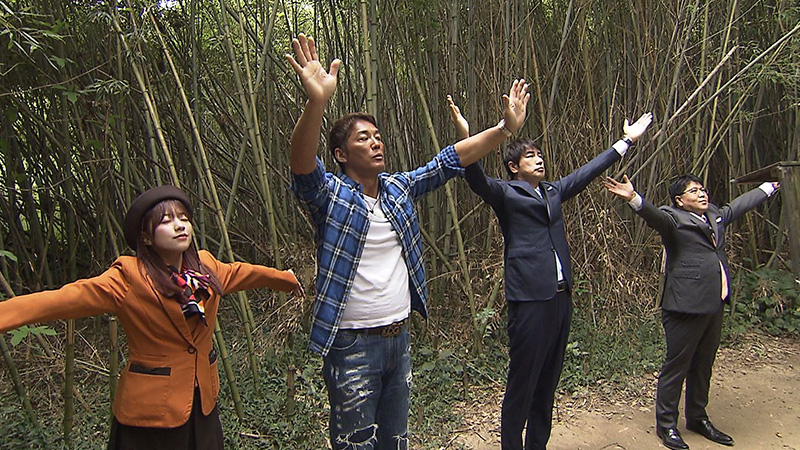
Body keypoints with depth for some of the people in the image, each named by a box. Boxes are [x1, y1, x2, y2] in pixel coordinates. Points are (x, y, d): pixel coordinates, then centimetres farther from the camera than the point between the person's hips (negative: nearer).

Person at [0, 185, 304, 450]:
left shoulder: (206, 268, 0)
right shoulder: (128, 280, -16)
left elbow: (243, 273, 16)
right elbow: (64, 299, -26)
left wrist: (287, 279, 30)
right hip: (150, 409, -5)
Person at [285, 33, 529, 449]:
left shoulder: (399, 188, 5)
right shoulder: (329, 195, -12)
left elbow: (450, 160, 6)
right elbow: (303, 165, -32)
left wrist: (506, 128, -2)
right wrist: (316, 103, -49)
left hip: (398, 336, 6)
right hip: (353, 344, -6)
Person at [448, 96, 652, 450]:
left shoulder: (553, 192, 17)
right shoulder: (505, 194, -3)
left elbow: (588, 171, 27)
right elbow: (477, 180, -21)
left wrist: (626, 141, 34)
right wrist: (465, 140, -38)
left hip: (561, 297, 7)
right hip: (529, 300, -7)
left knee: (548, 382, 16)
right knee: (522, 384, 0)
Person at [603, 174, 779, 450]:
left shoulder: (715, 216, 18)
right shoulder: (674, 218, -8)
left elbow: (741, 204, 35)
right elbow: (654, 216, -28)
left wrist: (768, 187, 49)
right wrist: (633, 199, -48)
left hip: (714, 305, 8)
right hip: (686, 306, -8)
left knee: (703, 365, 18)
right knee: (676, 365, 1)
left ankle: (697, 418, 34)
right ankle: (666, 425, 14)